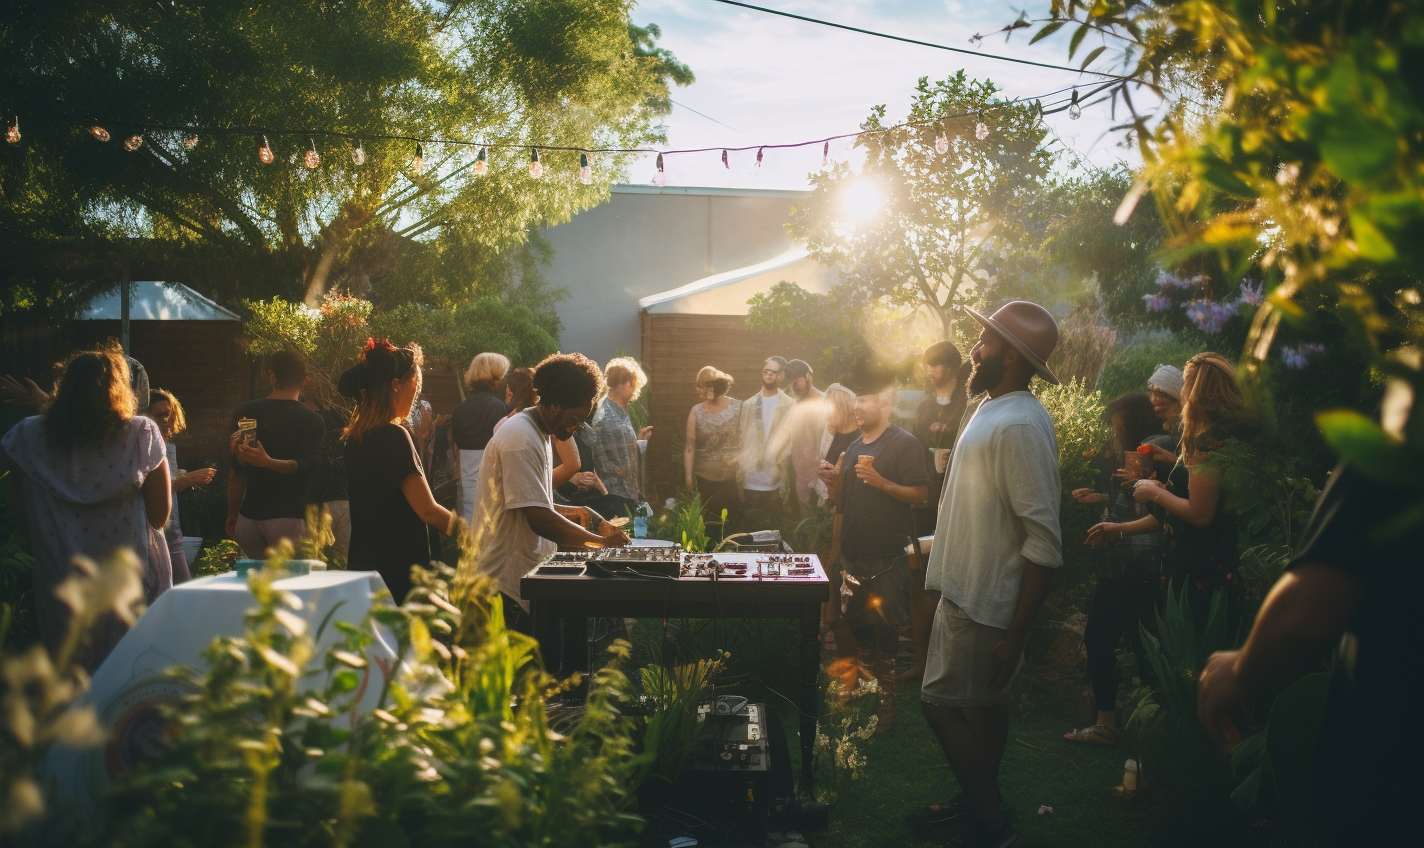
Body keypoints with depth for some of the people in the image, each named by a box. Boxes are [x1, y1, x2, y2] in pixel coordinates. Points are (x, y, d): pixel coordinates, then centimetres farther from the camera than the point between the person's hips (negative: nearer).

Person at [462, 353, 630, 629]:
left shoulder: (539, 436, 15)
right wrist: (603, 542, -17)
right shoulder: (521, 441, -19)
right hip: (500, 585, -10)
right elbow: (540, 520, -24)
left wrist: (576, 512, 6)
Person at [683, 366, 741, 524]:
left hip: (732, 477, -1)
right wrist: (688, 476, -3)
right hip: (705, 478, 1)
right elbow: (690, 446, -2)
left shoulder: (737, 407, -5)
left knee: (732, 519, 2)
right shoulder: (696, 412, -1)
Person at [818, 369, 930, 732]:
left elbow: (921, 493, -14)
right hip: (853, 554, 7)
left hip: (886, 559, -7)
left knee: (885, 631, -2)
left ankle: (886, 702, 7)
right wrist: (832, 481, -2)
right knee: (858, 627, 14)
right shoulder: (855, 447, 14)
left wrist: (881, 482, -26)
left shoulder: (904, 443, -9)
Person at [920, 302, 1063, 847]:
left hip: (984, 602, -10)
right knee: (984, 703, 20)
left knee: (941, 703, -5)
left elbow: (1045, 542, -26)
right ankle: (981, 798, 35)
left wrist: (1017, 633, -25)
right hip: (969, 590, 10)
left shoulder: (1020, 426, -23)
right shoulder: (993, 411, 10)